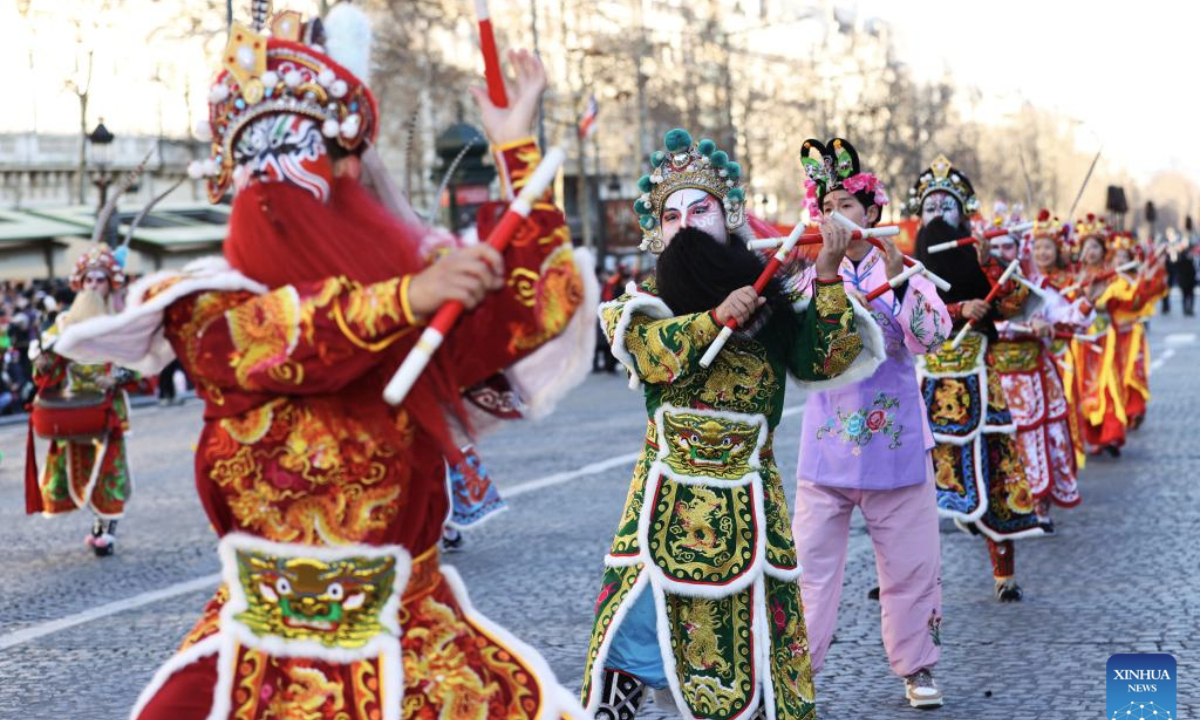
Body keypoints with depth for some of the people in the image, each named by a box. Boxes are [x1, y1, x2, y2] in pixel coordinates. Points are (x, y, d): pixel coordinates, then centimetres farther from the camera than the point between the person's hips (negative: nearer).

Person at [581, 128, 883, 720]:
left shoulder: (770, 291, 8)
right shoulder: (649, 295, 8)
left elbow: (821, 360, -5)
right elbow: (651, 355, -13)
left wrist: (828, 277, -10)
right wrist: (717, 317, -22)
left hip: (747, 502, 0)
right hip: (667, 498, 0)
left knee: (750, 641, 5)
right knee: (635, 627, -1)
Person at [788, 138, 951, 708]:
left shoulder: (905, 271, 1)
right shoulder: (811, 272, 3)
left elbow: (932, 337, -14)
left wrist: (898, 279, -25)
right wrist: (826, 266, -25)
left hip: (896, 443, 0)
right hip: (827, 444, 0)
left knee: (911, 563, 9)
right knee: (811, 560, -1)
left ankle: (915, 666, 24)